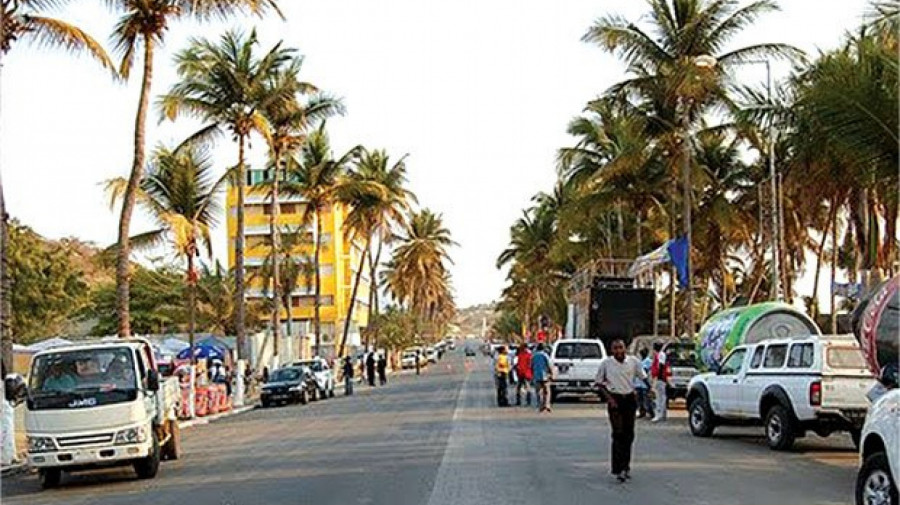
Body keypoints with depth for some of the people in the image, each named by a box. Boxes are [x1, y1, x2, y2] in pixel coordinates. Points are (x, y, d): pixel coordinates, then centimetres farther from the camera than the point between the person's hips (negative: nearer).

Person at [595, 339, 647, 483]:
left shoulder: (633, 361, 1)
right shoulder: (606, 363, -5)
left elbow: (643, 377, 9)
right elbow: (599, 383, 2)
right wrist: (609, 398, -9)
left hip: (630, 399, 3)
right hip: (615, 399, -3)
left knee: (629, 434, 10)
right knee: (618, 434, -10)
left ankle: (626, 465, 25)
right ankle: (619, 469, -10)